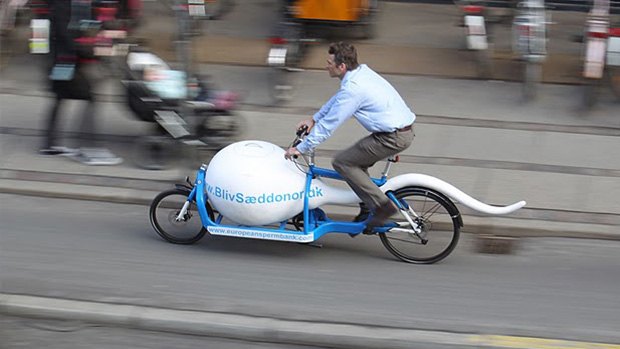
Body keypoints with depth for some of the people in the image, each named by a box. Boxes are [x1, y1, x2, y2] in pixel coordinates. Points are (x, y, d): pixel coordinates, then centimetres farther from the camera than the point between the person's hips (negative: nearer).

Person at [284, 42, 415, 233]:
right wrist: (313, 119, 30)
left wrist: (301, 149, -5)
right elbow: (336, 100, 27)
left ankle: (382, 205, -5)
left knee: (342, 162, -3)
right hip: (404, 130, 10)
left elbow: (329, 124, -14)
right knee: (355, 161, 21)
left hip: (393, 137, -10)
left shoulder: (353, 88, -19)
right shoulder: (361, 71, 10)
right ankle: (369, 209, 24)